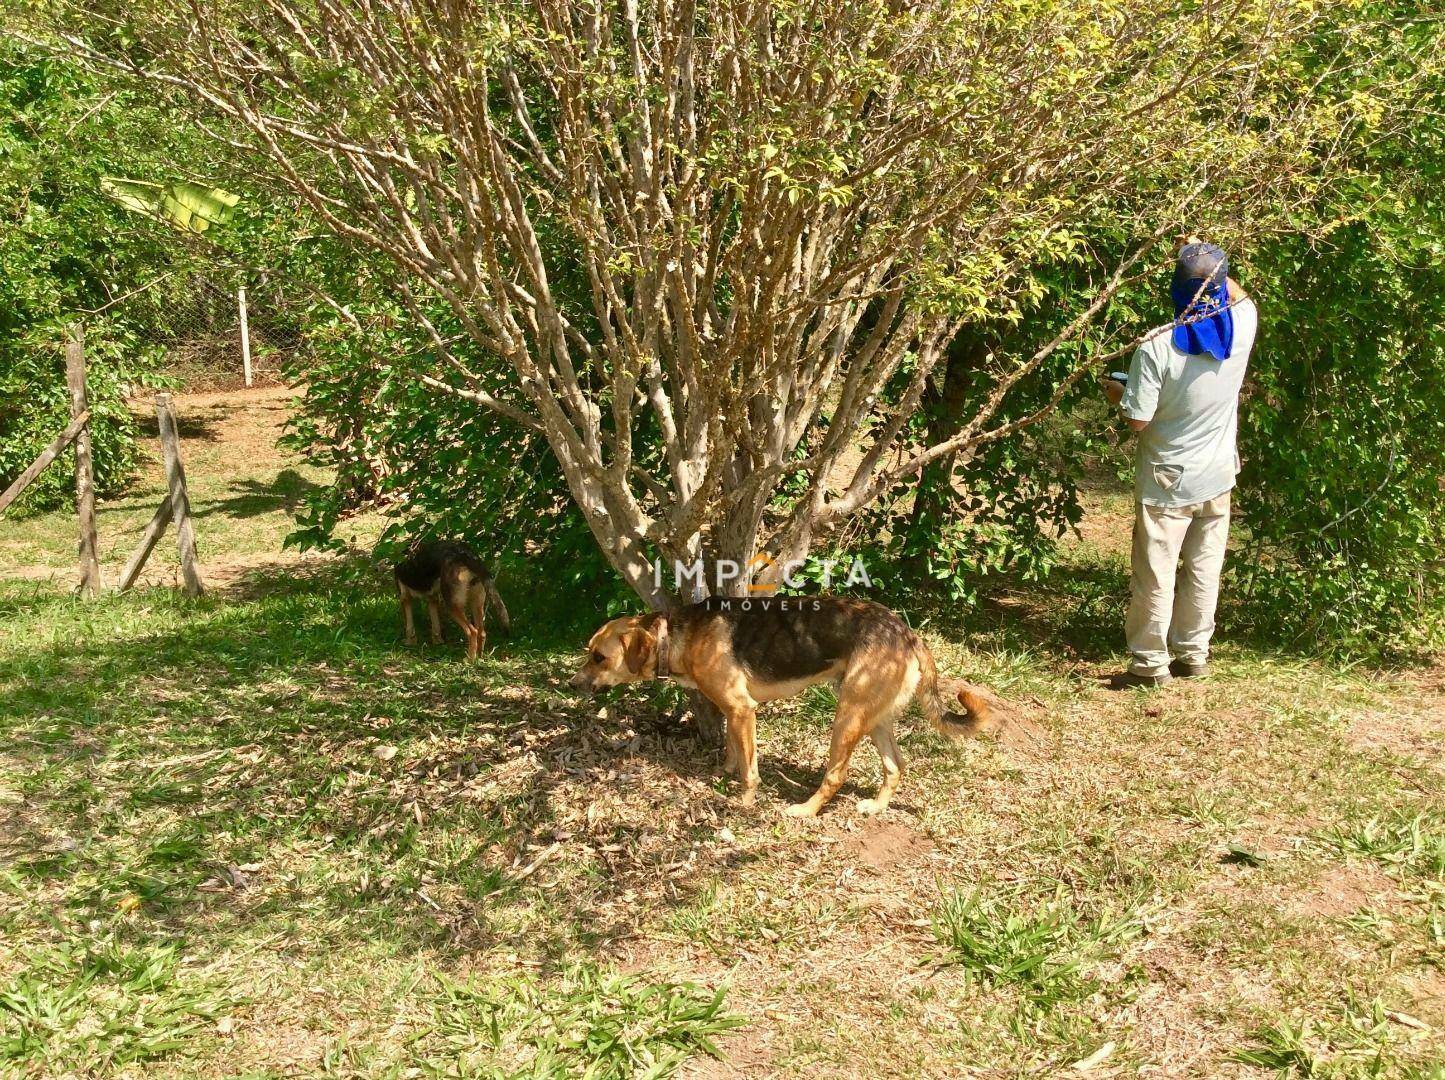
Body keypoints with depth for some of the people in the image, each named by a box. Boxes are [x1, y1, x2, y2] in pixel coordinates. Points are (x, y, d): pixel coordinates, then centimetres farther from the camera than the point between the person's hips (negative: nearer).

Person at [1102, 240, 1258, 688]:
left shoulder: (1157, 346, -21)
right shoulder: (1242, 327, -7)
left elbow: (1137, 419, -17)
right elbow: (1239, 296, 19)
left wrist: (1117, 391, 1)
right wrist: (1213, 266, 23)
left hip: (1167, 482, -5)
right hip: (1217, 478, 5)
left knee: (1155, 577, 5)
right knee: (1204, 571, 15)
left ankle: (1149, 663, 13)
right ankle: (1193, 654, 25)